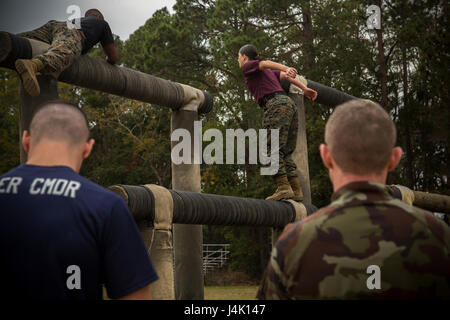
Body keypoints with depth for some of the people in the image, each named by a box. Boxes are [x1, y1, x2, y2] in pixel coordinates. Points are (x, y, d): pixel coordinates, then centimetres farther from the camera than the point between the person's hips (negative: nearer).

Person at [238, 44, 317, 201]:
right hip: (290, 104, 8)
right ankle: (296, 190, -5)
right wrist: (305, 89, 15)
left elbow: (266, 63, -7)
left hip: (276, 105, -8)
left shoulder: (248, 66, 10)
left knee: (273, 149, -15)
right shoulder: (268, 72, 34)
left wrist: (287, 69, -24)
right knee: (285, 153, 7)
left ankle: (283, 187, -29)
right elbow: (285, 75, 24)